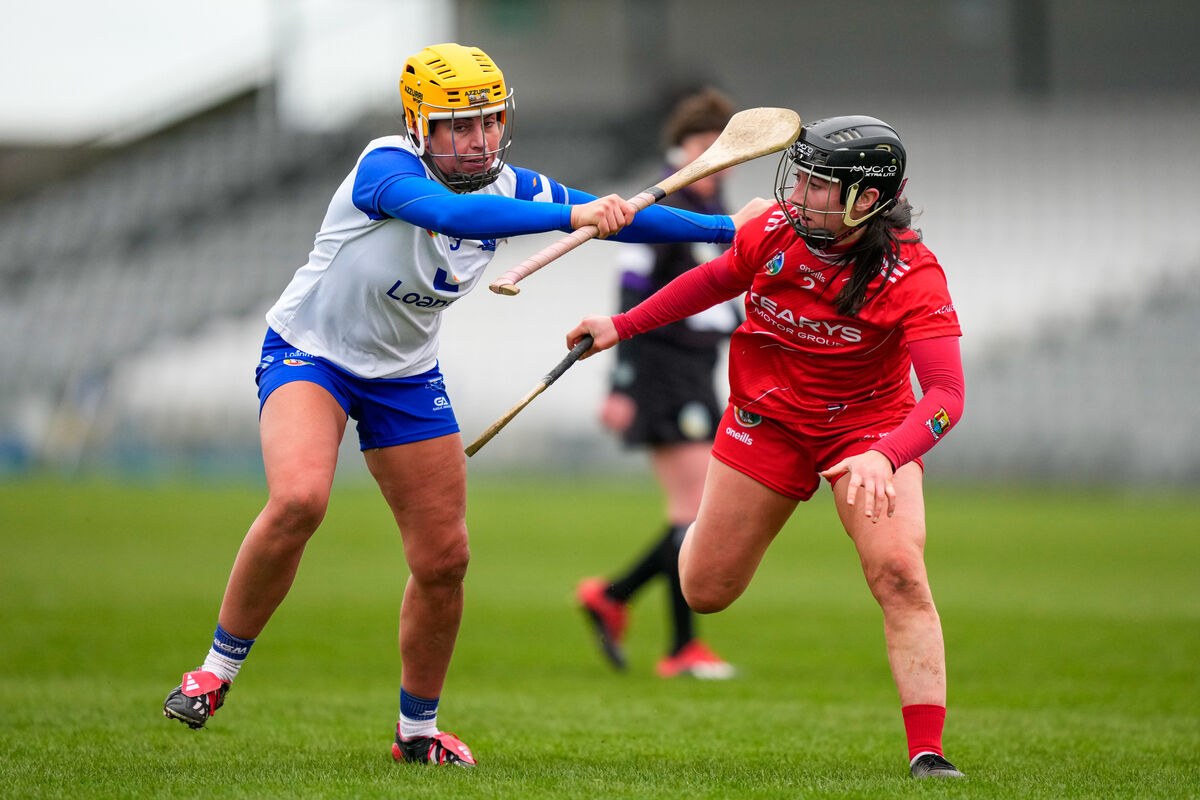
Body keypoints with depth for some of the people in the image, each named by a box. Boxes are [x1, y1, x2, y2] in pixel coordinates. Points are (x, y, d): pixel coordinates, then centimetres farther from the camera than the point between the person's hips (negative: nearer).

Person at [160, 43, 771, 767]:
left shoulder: (511, 188, -8)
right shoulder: (386, 167, -28)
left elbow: (621, 219, 1)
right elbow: (452, 213, -48)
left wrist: (731, 229, -3)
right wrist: (573, 216, -56)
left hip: (407, 375, 6)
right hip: (310, 352, -6)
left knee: (444, 559, 2)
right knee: (299, 498, -32)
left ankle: (418, 729, 22)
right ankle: (218, 667, -14)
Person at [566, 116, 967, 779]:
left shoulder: (912, 276, -26)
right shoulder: (775, 233, -15)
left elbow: (945, 395, -33)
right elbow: (715, 281, 8)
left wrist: (885, 456, -50)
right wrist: (622, 325, 11)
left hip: (869, 426, -3)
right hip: (767, 419, 3)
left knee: (899, 574, -25)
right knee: (703, 592, 7)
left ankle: (927, 752, -21)